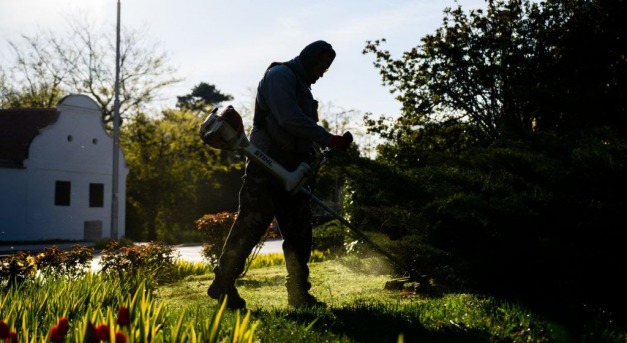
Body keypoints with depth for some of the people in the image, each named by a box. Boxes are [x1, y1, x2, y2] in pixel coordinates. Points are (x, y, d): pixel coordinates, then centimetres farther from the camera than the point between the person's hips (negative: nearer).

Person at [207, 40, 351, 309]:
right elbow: (289, 120, -21)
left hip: (290, 170, 10)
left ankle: (299, 294, 10)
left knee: (299, 232, 6)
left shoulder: (301, 86, 23)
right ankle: (223, 284, 2)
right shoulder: (280, 75, -7)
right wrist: (328, 139, -19)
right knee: (251, 225, -8)